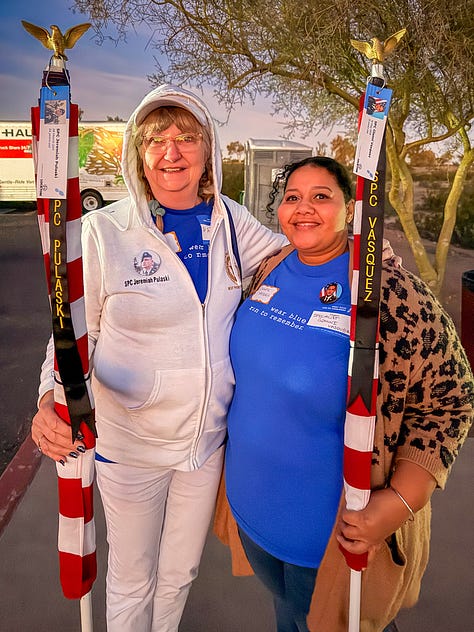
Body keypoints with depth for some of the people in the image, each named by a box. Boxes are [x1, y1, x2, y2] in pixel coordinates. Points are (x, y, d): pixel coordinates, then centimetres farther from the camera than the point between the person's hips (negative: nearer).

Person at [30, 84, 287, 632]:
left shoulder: (230, 221, -4)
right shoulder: (103, 231, -14)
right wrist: (50, 401, -26)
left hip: (209, 437, 4)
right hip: (130, 443, -3)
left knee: (180, 572, 26)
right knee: (132, 581, 20)